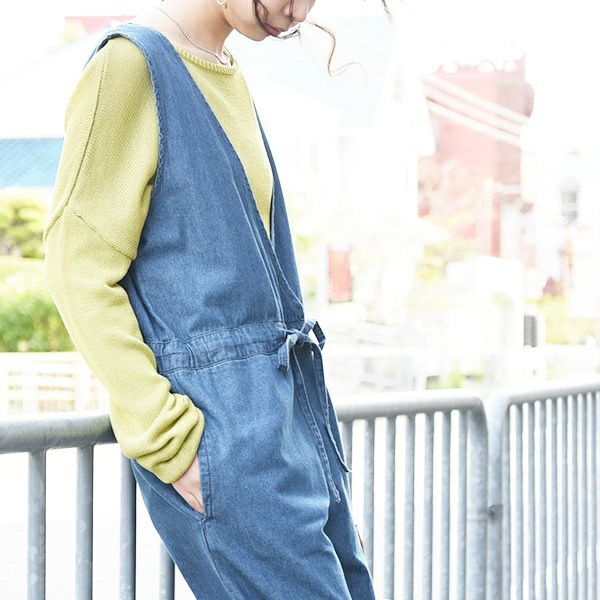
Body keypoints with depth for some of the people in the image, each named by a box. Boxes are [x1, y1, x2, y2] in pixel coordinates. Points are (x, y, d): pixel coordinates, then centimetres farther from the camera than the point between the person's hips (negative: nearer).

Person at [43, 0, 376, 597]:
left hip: (290, 407, 9)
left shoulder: (229, 73, 16)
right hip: (218, 425, -9)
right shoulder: (132, 62, -9)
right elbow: (78, 267, -13)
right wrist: (169, 440, -17)